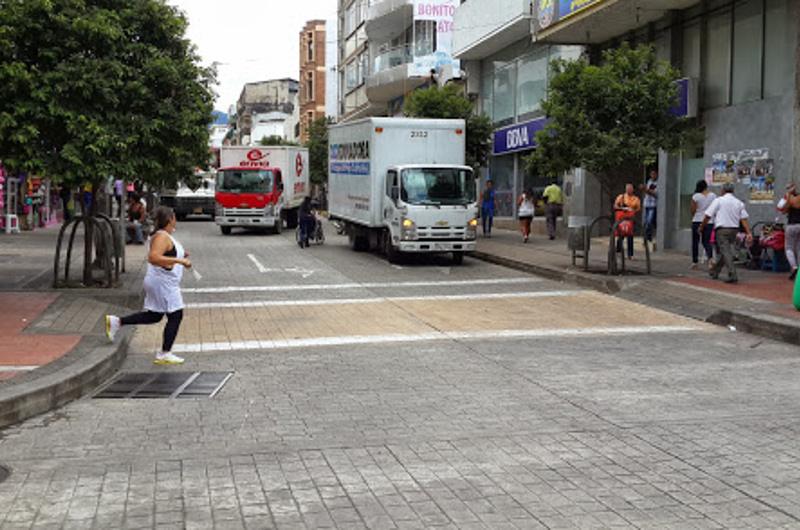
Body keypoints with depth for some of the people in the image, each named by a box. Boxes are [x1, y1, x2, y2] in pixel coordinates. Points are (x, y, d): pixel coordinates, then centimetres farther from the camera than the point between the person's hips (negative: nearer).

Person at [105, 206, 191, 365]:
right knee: (175, 315, -2)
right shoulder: (162, 237, -19)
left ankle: (117, 321, 19)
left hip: (162, 283, 10)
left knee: (154, 316, 16)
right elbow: (153, 258, -32)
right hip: (163, 282, -10)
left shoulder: (166, 236, 13)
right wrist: (179, 260, -33)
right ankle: (164, 354, 4)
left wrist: (181, 255, 13)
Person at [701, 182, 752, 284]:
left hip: (722, 229, -5)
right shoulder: (739, 203, 9)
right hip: (734, 230, 6)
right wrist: (749, 233, -1)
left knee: (726, 252, -7)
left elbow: (708, 216, -6)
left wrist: (701, 227, 7)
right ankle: (715, 271, 34)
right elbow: (744, 219, 2)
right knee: (725, 251, 19)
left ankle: (733, 275, -18)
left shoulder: (718, 200, -4)